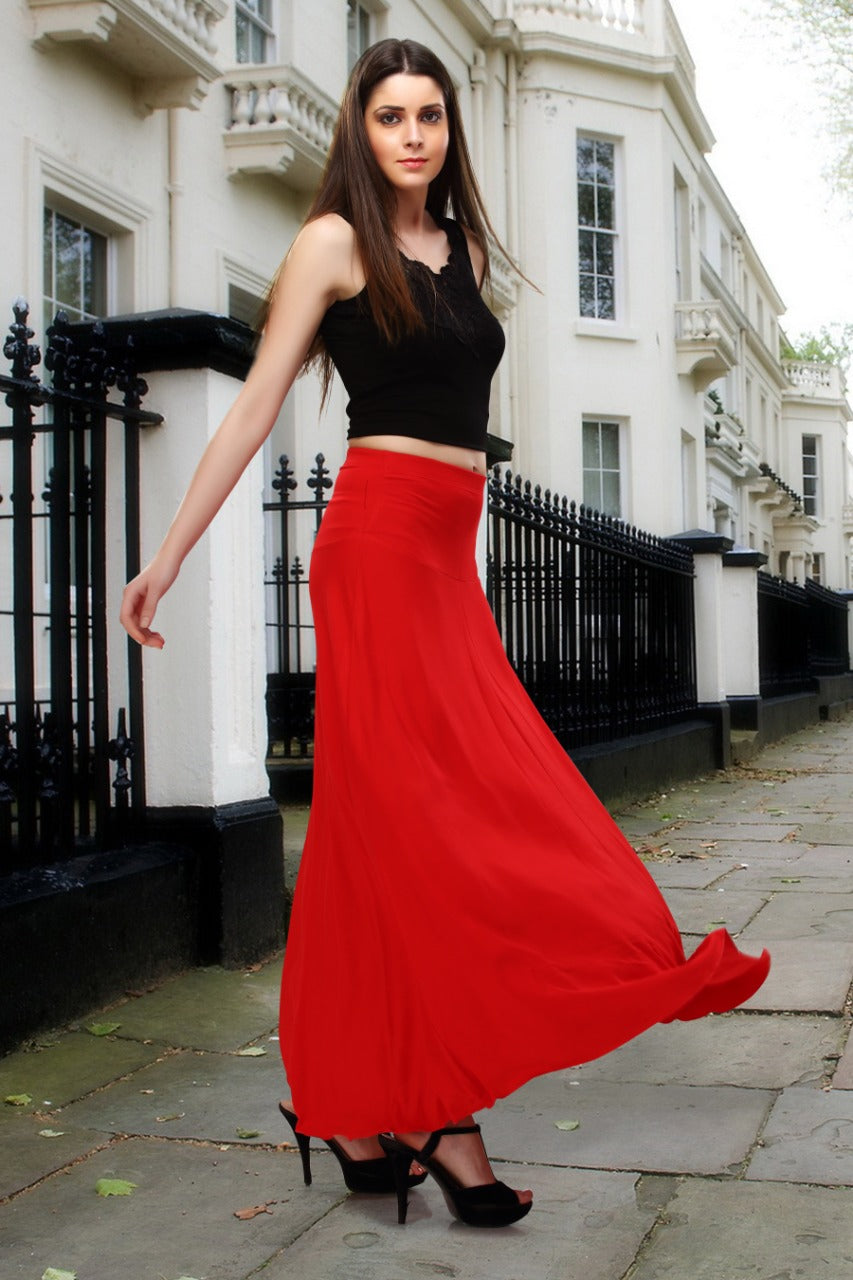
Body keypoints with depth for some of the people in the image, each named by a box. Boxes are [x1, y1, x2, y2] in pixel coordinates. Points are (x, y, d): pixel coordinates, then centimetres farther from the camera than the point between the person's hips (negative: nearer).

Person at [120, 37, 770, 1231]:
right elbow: (257, 404, -2)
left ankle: (364, 1118, 11)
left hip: (449, 557, 6)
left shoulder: (463, 246, 20)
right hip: (379, 541, -6)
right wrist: (169, 553, -6)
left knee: (384, 838, 4)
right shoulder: (335, 241, 1)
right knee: (419, 823, -8)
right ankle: (438, 1118, -3)